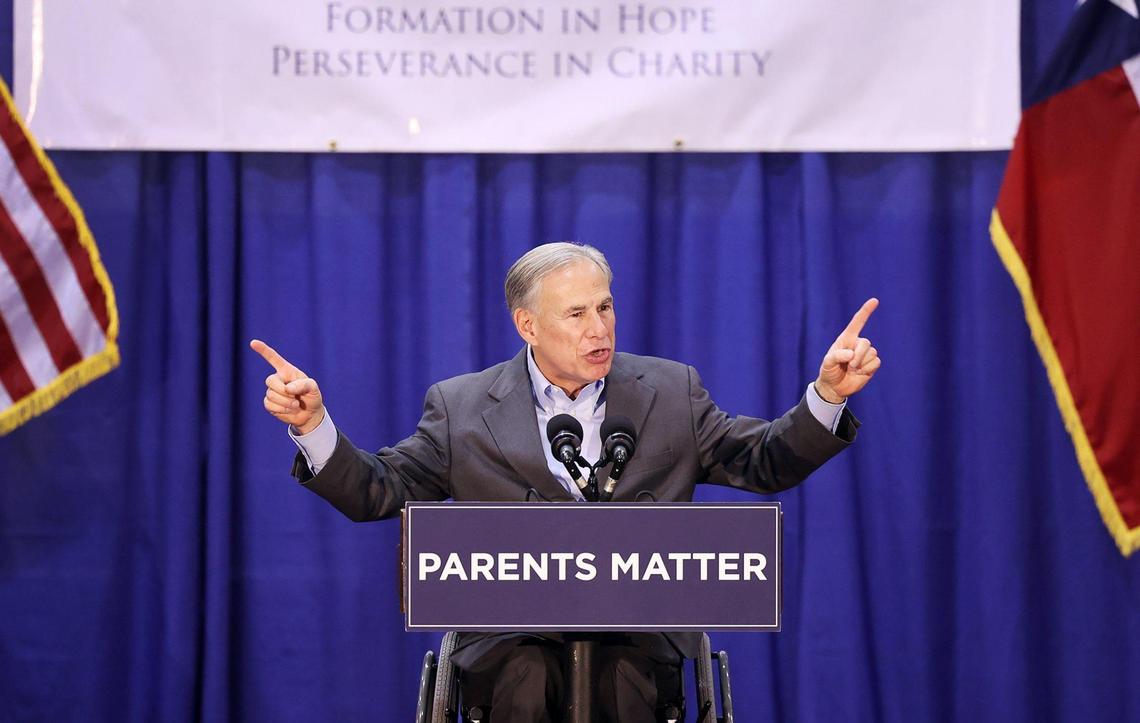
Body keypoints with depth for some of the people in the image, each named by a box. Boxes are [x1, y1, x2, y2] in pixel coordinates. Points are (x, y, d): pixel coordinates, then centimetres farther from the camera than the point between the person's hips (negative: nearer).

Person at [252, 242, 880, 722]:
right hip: (511, 632, -1)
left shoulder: (671, 391, 13)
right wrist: (313, 426, -8)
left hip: (640, 630, 1)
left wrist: (828, 394, -3)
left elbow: (765, 462, 13)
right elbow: (378, 491, 8)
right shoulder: (462, 408, 9)